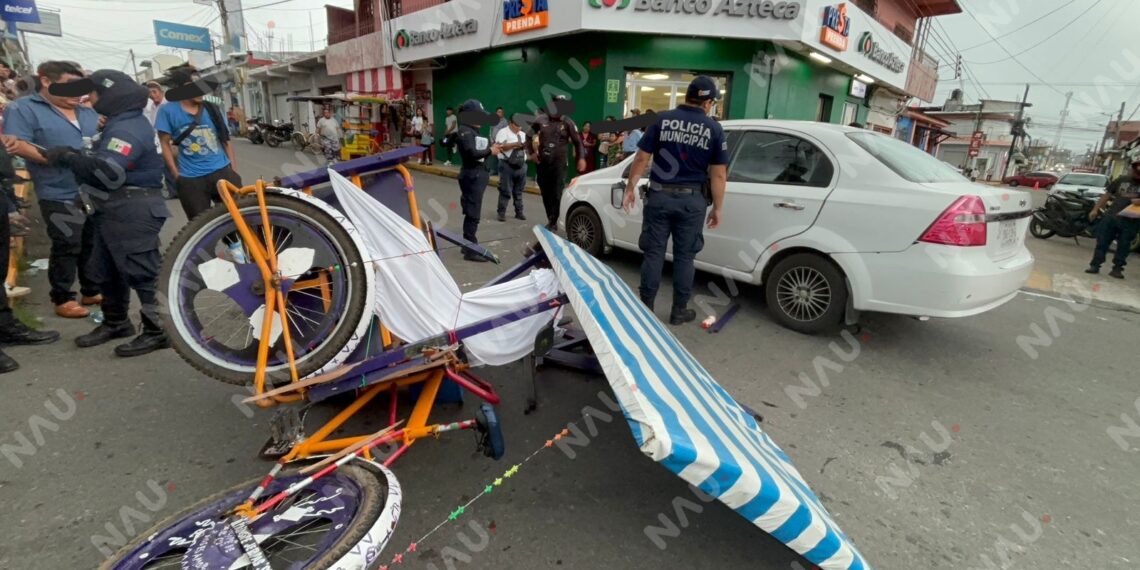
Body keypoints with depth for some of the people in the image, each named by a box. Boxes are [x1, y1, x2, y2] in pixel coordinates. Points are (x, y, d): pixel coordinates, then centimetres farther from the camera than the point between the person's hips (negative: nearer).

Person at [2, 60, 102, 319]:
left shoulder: (88, 113, 15)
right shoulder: (22, 108, -2)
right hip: (61, 195, -5)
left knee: (95, 245, 11)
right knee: (66, 248, -2)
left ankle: (92, 291, 24)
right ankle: (63, 298, 10)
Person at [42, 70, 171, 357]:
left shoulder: (128, 128, -16)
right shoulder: (121, 123, 19)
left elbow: (108, 172, -26)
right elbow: (100, 160, 19)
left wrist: (68, 157, -14)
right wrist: (71, 156, 3)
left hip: (133, 212, -11)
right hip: (114, 210, 11)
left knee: (142, 272, -8)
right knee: (107, 270, 19)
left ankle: (159, 331, -1)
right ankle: (115, 322, 31)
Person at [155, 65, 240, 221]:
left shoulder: (211, 108, 6)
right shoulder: (168, 111, -2)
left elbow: (225, 139, 10)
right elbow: (165, 144, 1)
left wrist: (234, 169, 6)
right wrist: (177, 175, -3)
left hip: (222, 171, 2)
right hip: (190, 179, -2)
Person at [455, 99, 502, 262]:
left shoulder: (473, 131, 18)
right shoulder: (464, 131, -13)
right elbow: (472, 153, -24)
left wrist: (492, 147, 2)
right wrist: (490, 151, -14)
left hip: (478, 174, 10)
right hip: (472, 175, -10)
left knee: (471, 212, 16)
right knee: (473, 214, -8)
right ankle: (470, 250, -3)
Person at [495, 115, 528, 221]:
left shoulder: (523, 134, 16)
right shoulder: (503, 132, -4)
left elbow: (527, 147, 19)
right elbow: (500, 146, -18)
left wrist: (527, 145, -4)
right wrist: (515, 144, -20)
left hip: (521, 165, 6)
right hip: (507, 165, -6)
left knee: (519, 191, 11)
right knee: (505, 191, -4)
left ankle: (519, 212, 18)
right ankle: (501, 213, 1)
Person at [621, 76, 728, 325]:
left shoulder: (663, 120, 0)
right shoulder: (714, 129, 0)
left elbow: (642, 159, -2)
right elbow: (718, 175, -1)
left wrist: (630, 189, 7)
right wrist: (717, 208, 6)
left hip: (659, 196, 0)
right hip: (692, 200, 0)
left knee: (653, 253, 8)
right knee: (684, 256, 9)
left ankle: (646, 307, 15)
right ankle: (679, 311, 18)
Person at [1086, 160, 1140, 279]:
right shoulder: (1122, 179, 8)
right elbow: (1107, 194, 11)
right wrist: (1095, 209, 4)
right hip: (1111, 217, 1)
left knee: (1123, 247, 5)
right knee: (1102, 242, 2)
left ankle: (1117, 268, 12)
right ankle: (1095, 265, 7)